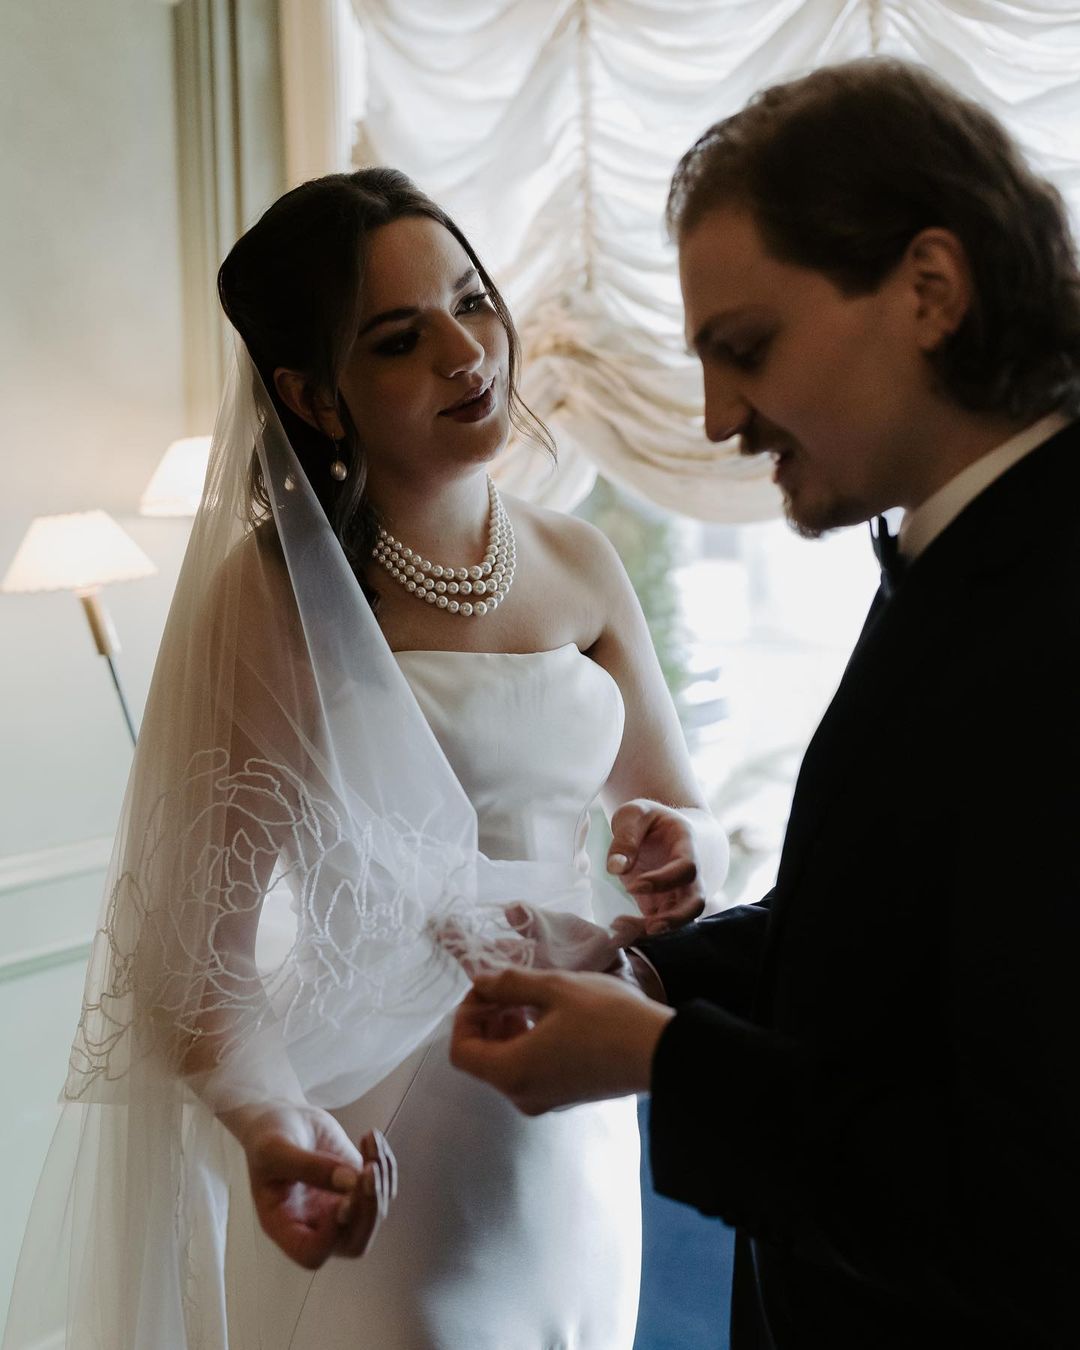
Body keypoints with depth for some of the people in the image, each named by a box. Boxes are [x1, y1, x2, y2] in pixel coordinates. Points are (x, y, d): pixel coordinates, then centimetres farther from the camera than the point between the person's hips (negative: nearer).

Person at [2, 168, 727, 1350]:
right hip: (372, 1155, -5)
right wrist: (269, 1117, -38)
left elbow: (684, 815, 5)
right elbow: (198, 936, -20)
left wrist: (681, 853, -17)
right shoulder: (274, 592, -16)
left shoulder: (579, 565, -1)